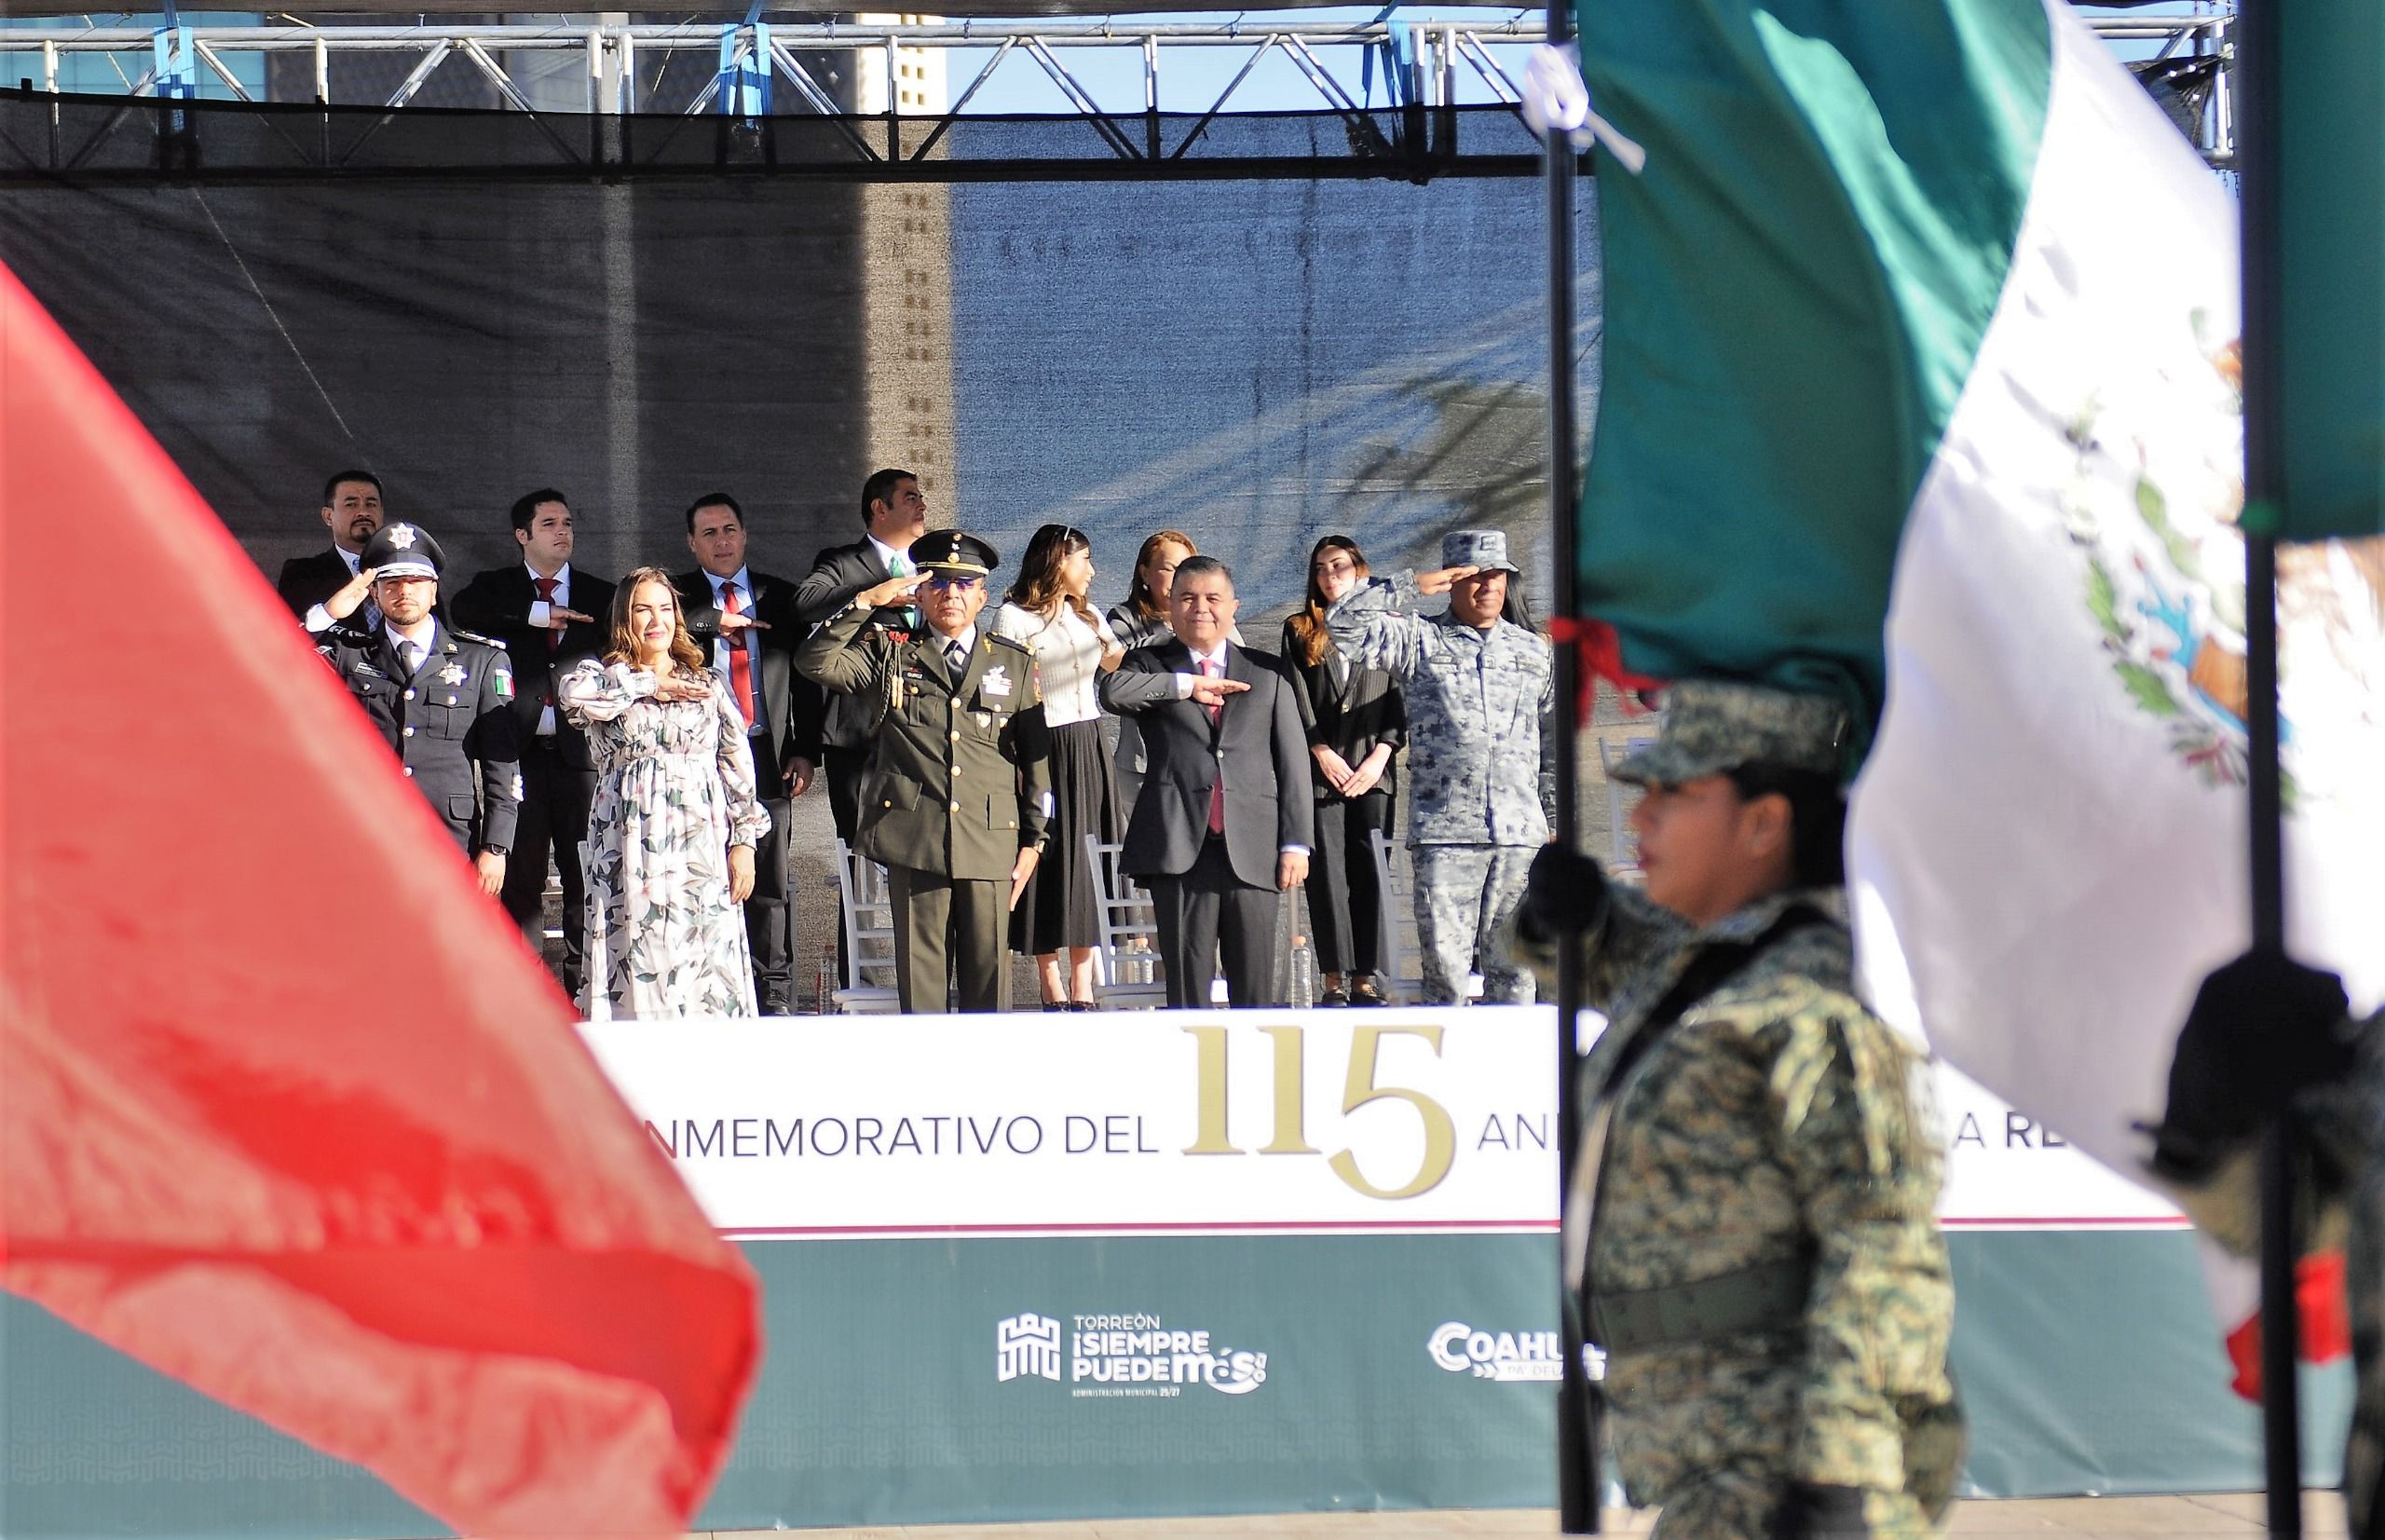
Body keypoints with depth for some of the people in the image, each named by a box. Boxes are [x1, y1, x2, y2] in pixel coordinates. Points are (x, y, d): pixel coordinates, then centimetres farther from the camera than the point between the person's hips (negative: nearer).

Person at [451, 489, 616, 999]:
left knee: (586, 879, -2)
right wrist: (534, 614, -16)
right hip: (520, 751, -1)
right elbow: (465, 611, -12)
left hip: (581, 751, 1)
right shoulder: (497, 587, 10)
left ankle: (581, 986, 3)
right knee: (520, 877, -1)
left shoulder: (600, 596, 14)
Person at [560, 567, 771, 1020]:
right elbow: (573, 693, -17)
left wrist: (745, 841, 1)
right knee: (639, 963, -7)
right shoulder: (602, 677, 9)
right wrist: (649, 685, -6)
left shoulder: (710, 684, 14)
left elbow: (738, 766, 11)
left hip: (701, 845, 2)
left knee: (707, 960, -4)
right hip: (631, 847, -1)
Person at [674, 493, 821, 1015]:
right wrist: (713, 623, -16)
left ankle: (775, 992, 6)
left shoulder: (781, 598, 14)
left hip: (767, 755, 1)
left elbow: (805, 679, 13)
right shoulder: (678, 597, 9)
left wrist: (805, 751, 4)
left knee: (770, 881, 1)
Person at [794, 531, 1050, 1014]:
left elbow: (1035, 757, 14)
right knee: (921, 974, 0)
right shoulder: (889, 654, 12)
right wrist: (865, 603, -6)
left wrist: (1033, 841, 8)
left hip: (991, 842, 1)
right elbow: (814, 661, -1)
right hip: (914, 840, -1)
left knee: (989, 973, 0)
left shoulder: (1014, 665, 14)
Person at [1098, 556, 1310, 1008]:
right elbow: (1113, 691, -12)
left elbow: (1292, 761, 11)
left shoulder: (1267, 671, 16)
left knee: (1256, 991, -1)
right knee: (1188, 990, -1)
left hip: (1252, 848, 1)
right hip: (1180, 846, -1)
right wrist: (1188, 685, -6)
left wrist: (1296, 843, 3)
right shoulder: (1151, 666, 13)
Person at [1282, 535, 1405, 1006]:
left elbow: (1401, 698, 6)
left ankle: (1365, 980, -4)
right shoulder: (1299, 630, 12)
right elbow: (1296, 698, 3)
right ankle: (1335, 979, -3)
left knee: (1369, 872, -5)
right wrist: (1322, 753, -9)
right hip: (1321, 770, 0)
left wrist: (1381, 755, -6)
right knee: (1327, 874, -4)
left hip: (1372, 771, 0)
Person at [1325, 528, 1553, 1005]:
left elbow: (1554, 742, 21)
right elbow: (1344, 625, -6)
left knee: (1513, 968, 3)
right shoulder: (1420, 640, 6)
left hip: (1520, 832, 3)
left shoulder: (1534, 652, 17)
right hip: (1444, 830, -3)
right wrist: (1412, 587, -4)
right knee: (1444, 967, -4)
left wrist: (1557, 820, 18)